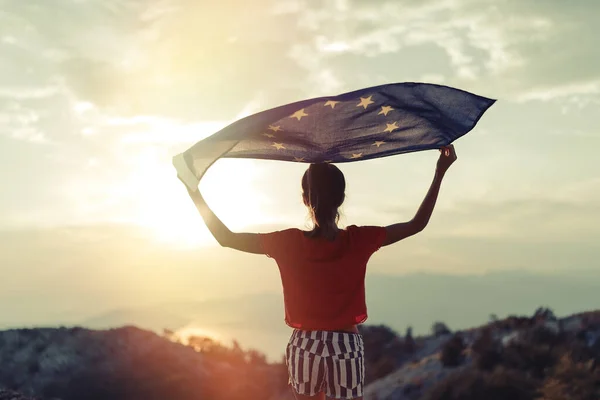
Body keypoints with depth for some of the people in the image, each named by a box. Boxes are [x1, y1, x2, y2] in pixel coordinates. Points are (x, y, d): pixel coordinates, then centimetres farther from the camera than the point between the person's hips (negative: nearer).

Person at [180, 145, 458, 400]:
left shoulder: (288, 243, -8)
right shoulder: (359, 241, -9)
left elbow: (226, 238, -3)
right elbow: (416, 224, -1)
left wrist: (194, 191, 3)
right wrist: (440, 173, 1)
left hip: (304, 347, 2)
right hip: (346, 347, -1)